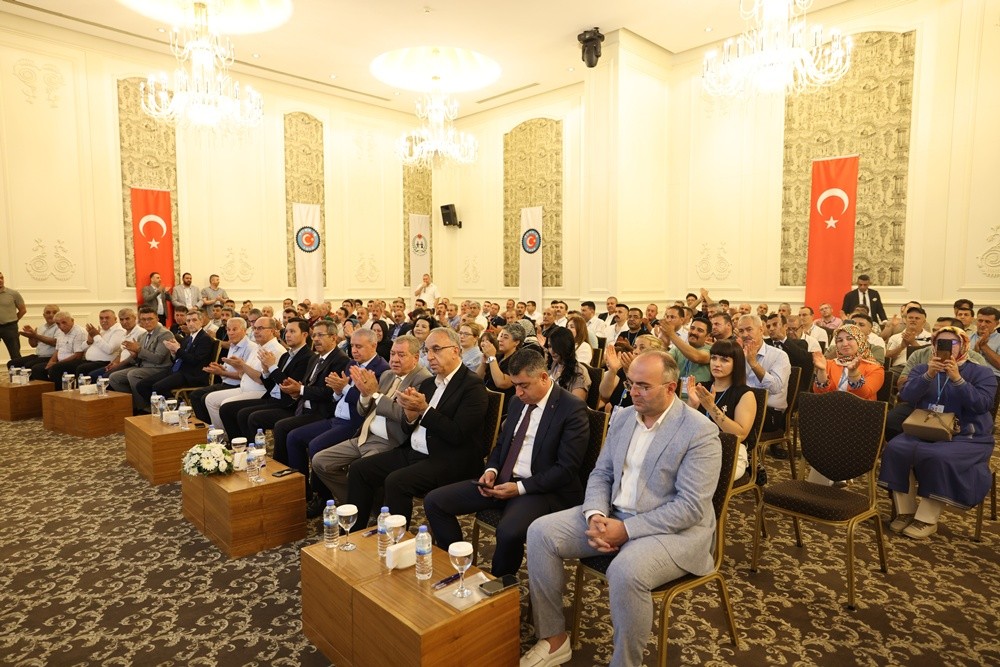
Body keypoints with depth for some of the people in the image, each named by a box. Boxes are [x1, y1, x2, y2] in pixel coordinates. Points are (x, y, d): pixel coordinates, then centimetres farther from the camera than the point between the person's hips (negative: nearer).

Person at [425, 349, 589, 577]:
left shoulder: (572, 408, -11)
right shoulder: (517, 402, 11)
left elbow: (567, 469, -15)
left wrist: (520, 488, -19)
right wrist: (491, 470, 0)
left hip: (543, 490, -7)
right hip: (502, 481, 7)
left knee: (508, 532, -36)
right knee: (434, 501, -4)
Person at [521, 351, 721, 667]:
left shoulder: (700, 432, -15)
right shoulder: (623, 417, 5)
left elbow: (690, 507, -20)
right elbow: (601, 474, 8)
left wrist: (627, 530, -22)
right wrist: (595, 516, -13)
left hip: (674, 529, -6)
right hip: (613, 515, 7)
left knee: (626, 571, -36)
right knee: (541, 532, -7)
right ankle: (554, 639, 6)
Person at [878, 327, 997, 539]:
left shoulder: (981, 373, 6)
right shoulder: (922, 369, 13)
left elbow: (982, 404, -12)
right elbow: (906, 396, -5)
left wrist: (957, 379, -22)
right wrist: (929, 375, -18)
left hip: (967, 437, -3)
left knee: (939, 456, -34)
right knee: (896, 448, -27)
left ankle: (927, 519, -19)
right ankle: (905, 512, -14)